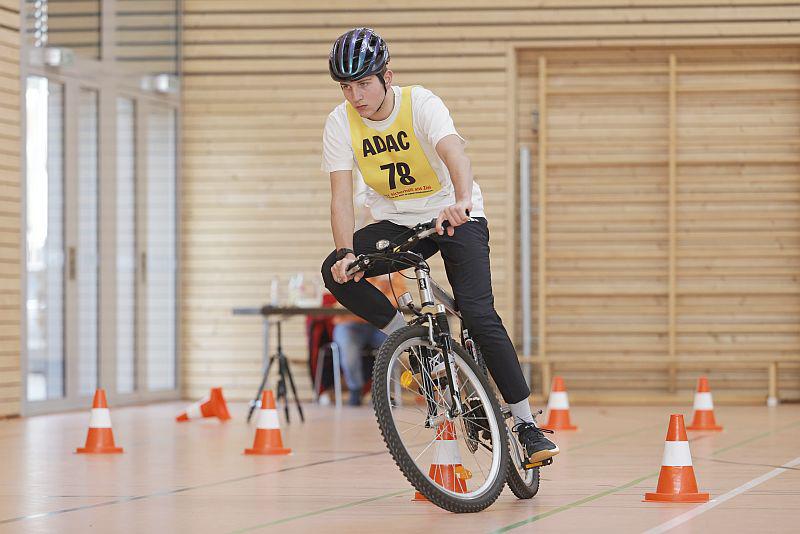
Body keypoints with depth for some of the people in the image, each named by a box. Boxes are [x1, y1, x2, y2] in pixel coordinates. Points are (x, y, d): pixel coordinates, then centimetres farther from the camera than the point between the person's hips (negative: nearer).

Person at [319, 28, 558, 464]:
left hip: (456, 215, -4)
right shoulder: (340, 123, -12)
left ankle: (526, 423, -10)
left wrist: (461, 200, -62)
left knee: (479, 315, -19)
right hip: (396, 221, 4)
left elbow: (453, 151, -41)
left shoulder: (420, 104, -22)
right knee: (335, 273, -22)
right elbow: (341, 193, -18)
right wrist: (345, 251, -35)